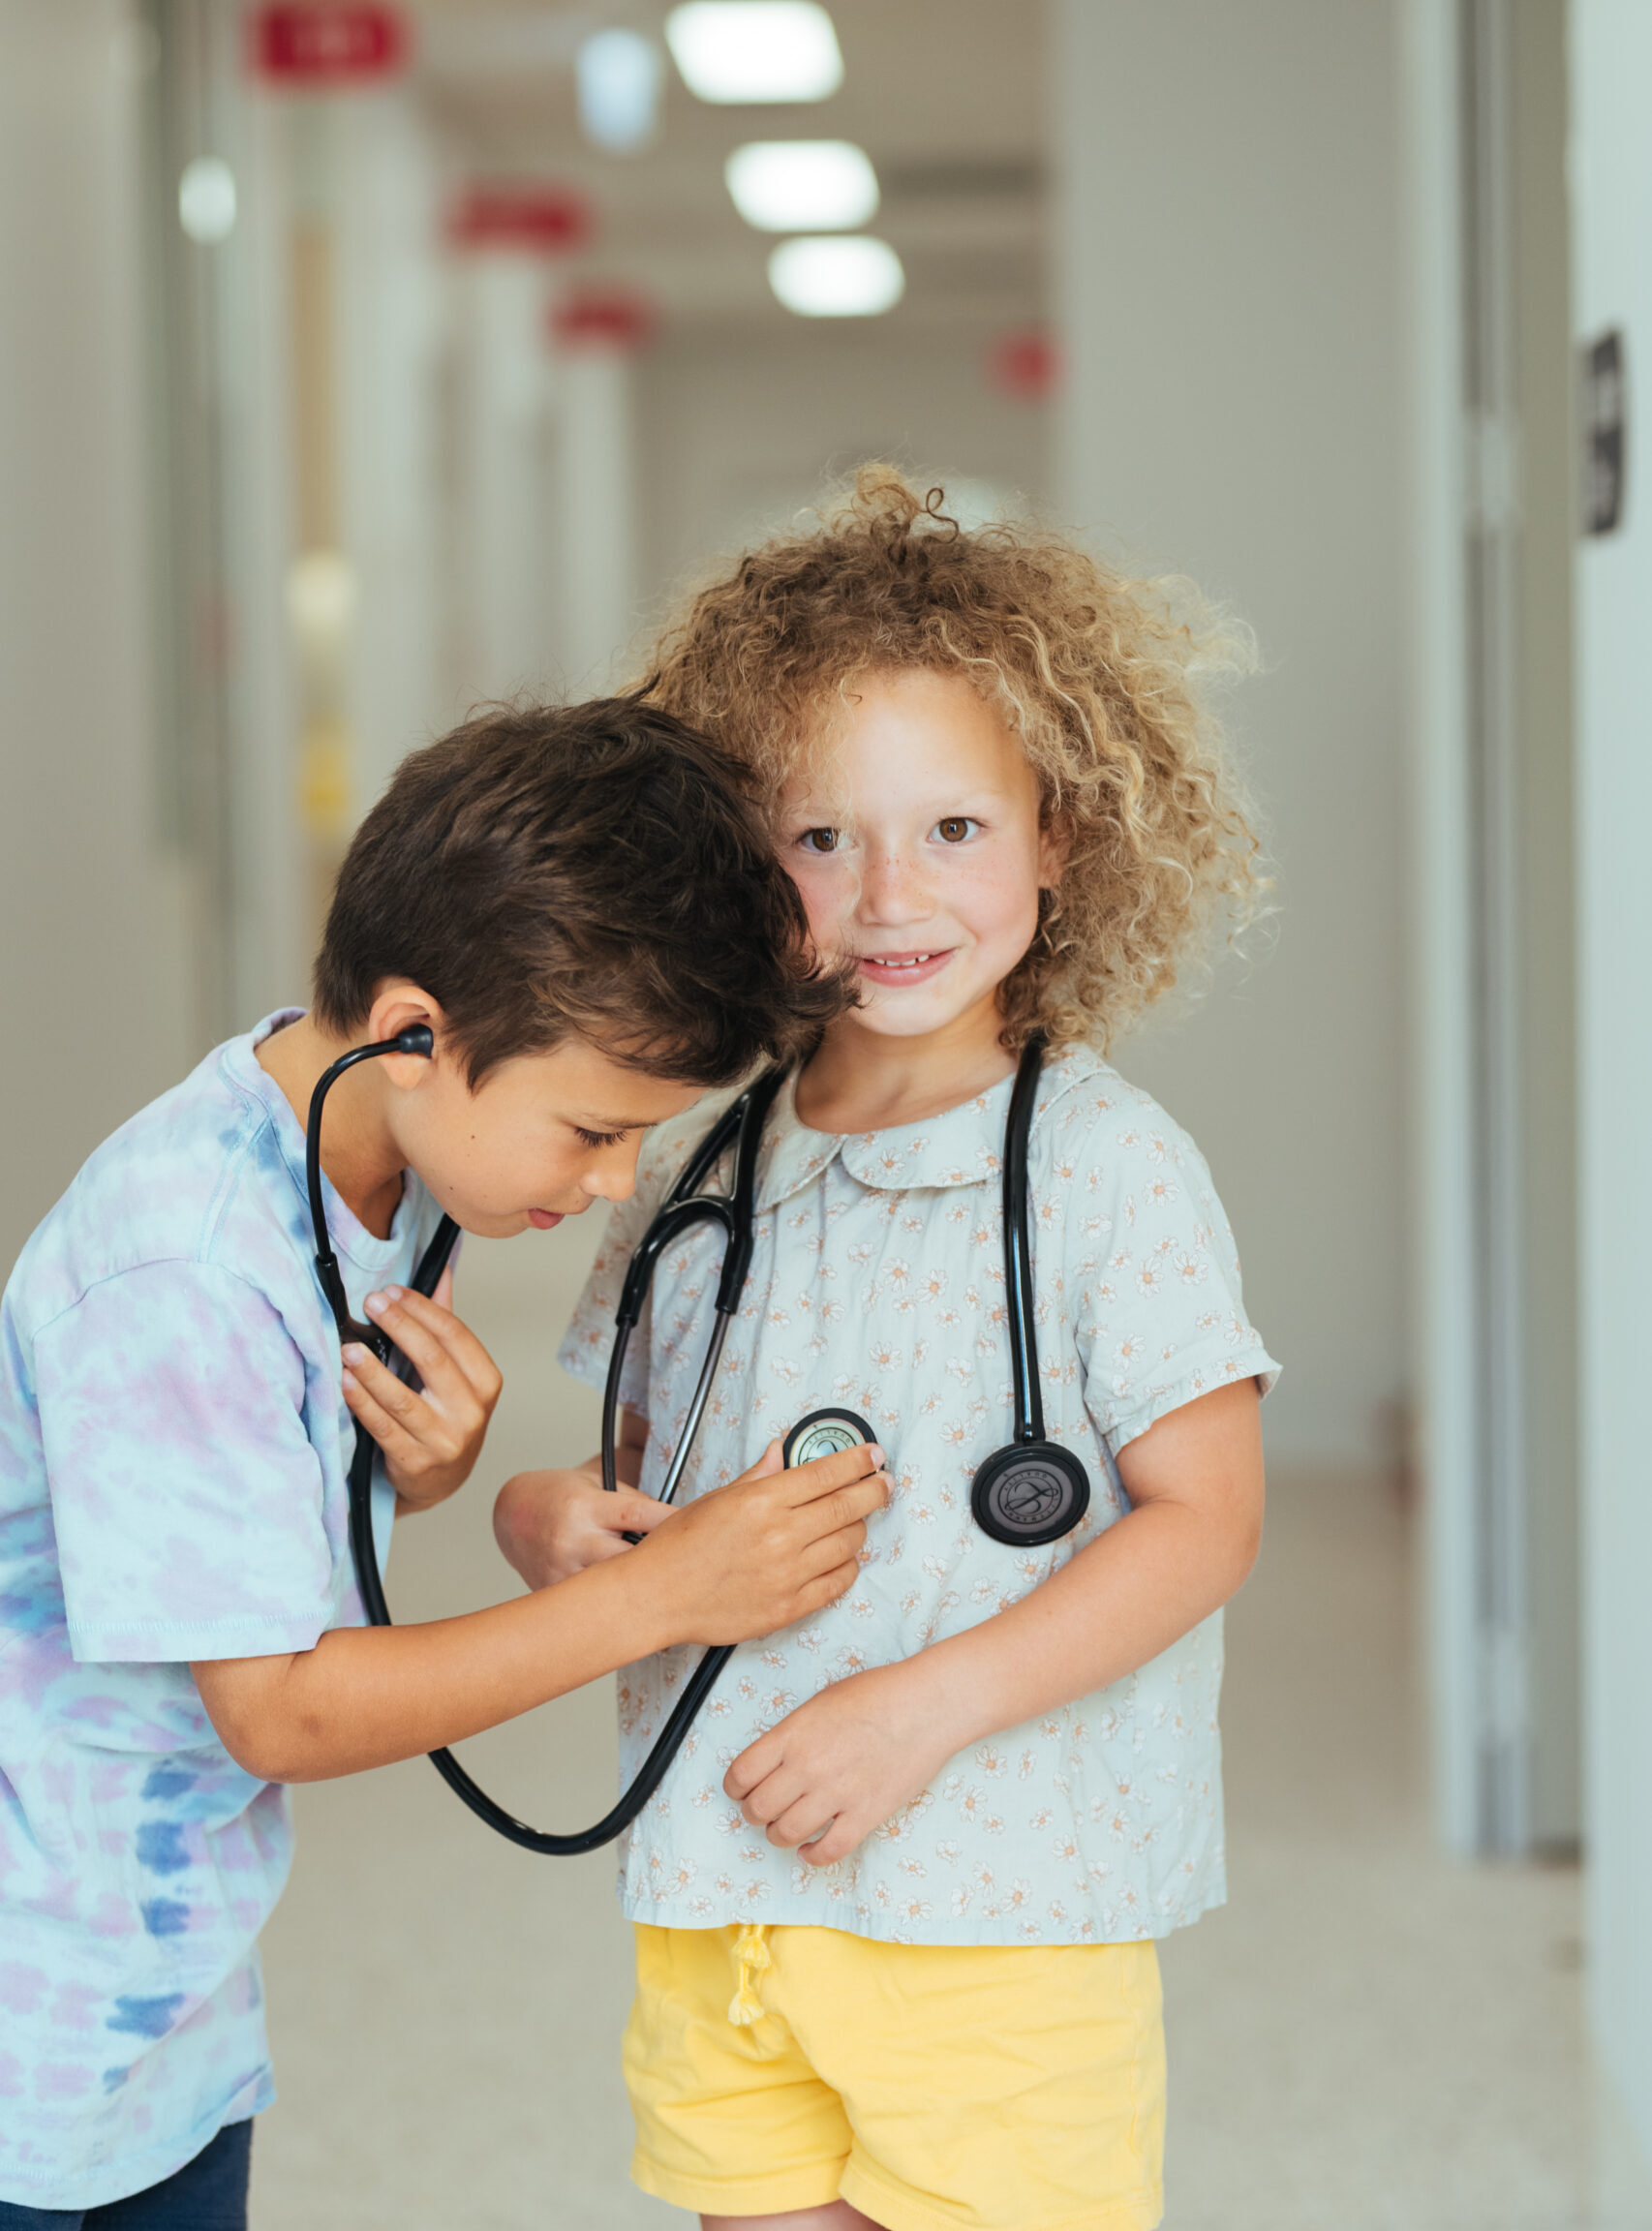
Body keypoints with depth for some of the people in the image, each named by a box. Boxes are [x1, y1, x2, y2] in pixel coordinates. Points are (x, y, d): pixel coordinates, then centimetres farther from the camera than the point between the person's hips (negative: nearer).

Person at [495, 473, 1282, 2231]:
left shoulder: (1109, 1167, -7)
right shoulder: (691, 1168, 8)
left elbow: (1205, 1518, -9)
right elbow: (624, 1460, 18)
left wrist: (926, 1705, -17)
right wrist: (547, 1515, -5)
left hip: (1001, 1915, -4)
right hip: (717, 1913, 4)